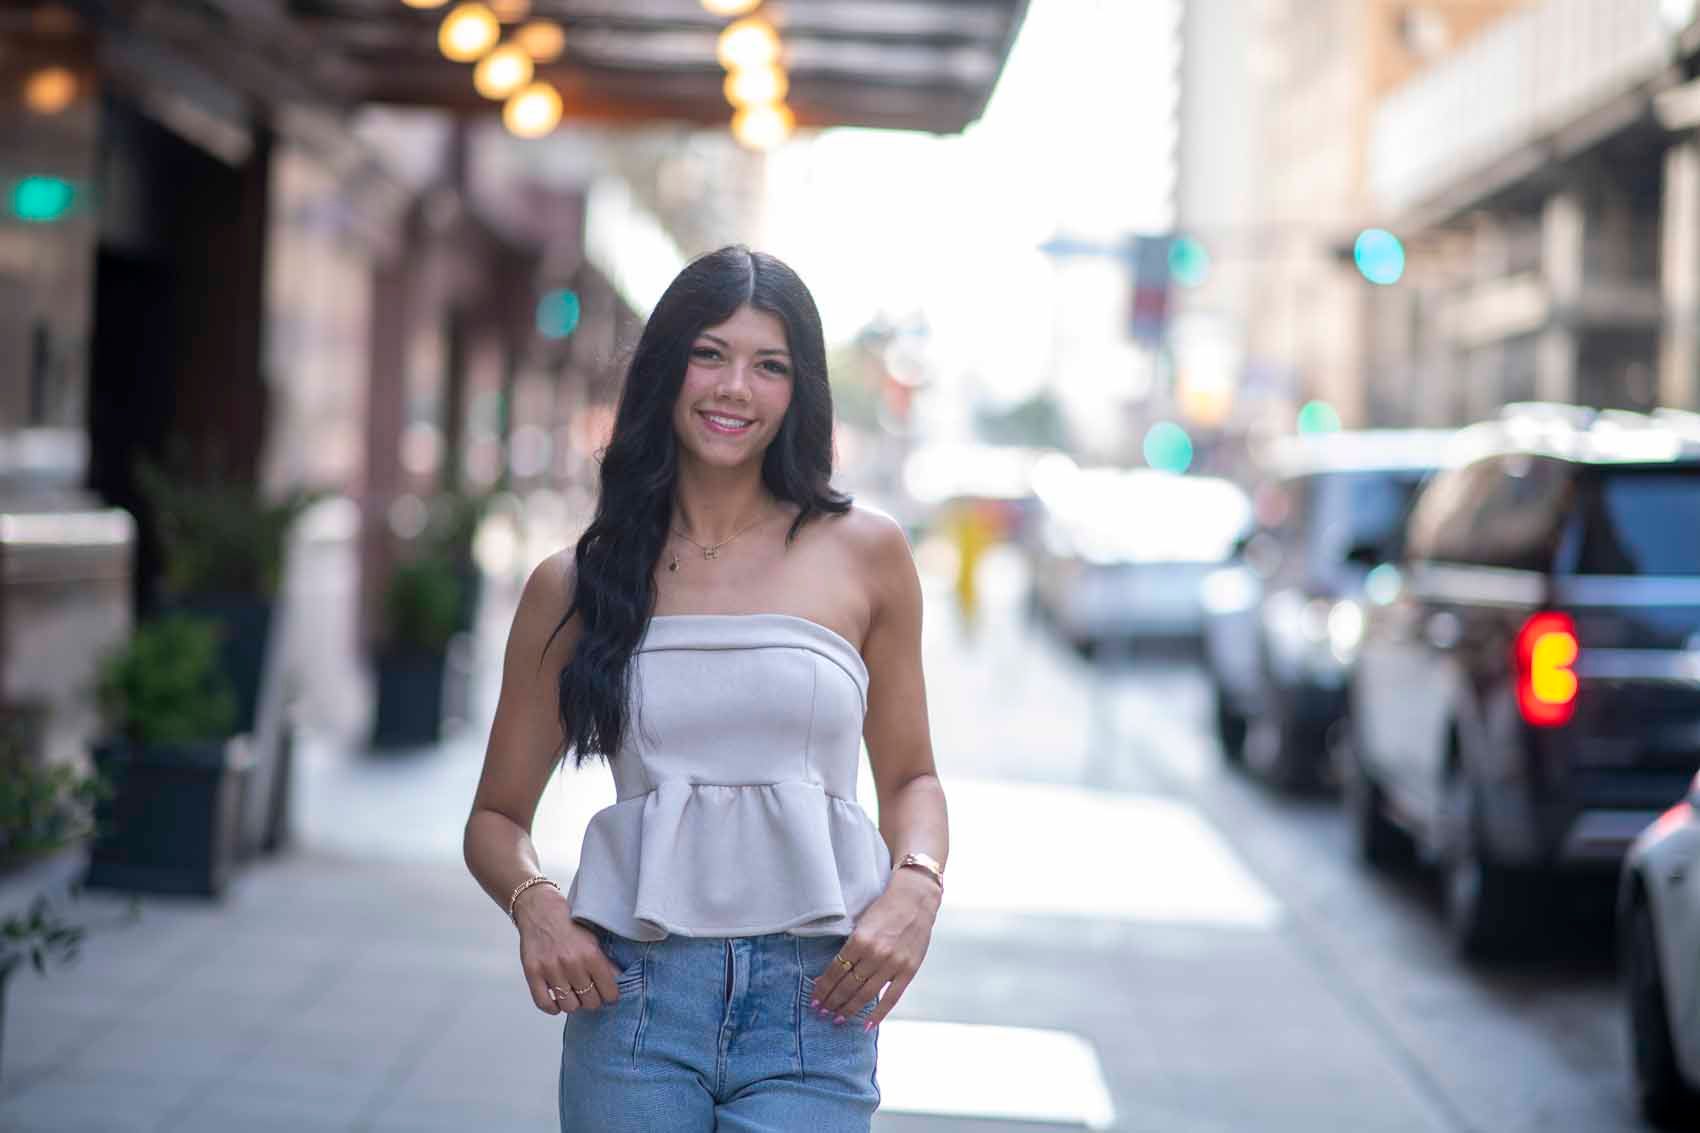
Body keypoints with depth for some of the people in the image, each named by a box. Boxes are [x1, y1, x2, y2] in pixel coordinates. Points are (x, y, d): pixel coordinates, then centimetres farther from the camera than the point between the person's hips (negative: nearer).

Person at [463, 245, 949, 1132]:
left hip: (812, 1003, -1)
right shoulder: (572, 586, 7)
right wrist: (533, 901, -8)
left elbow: (909, 776, 15)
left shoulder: (862, 553, 6)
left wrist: (915, 887, -5)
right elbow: (498, 815, 13)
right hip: (634, 993, 1)